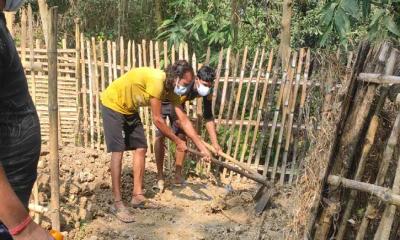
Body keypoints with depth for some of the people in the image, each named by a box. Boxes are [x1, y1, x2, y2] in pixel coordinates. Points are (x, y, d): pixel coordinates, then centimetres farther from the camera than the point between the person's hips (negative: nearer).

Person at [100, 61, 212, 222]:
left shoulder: (171, 89, -5)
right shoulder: (157, 80, -32)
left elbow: (184, 120, -3)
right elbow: (157, 120, -27)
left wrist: (202, 147, -5)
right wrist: (177, 141, -16)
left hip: (129, 109, 9)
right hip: (113, 105, -9)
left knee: (141, 148, 4)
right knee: (118, 151, -13)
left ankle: (137, 196, 12)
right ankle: (117, 203, -9)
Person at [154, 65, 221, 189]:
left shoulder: (207, 91, -24)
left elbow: (208, 117, -16)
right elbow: (175, 117, -35)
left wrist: (215, 143, -21)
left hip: (178, 105, 5)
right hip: (162, 103, -5)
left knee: (182, 137, -6)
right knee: (160, 136, -16)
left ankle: (178, 176, 5)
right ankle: (160, 177, -6)